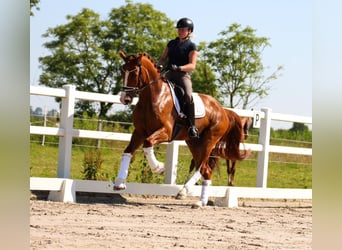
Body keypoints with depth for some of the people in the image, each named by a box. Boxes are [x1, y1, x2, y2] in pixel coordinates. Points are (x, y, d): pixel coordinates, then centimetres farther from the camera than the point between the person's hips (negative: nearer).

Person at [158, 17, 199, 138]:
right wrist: (159, 65, -3)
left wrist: (179, 68, -26)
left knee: (188, 96, -31)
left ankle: (192, 126, -30)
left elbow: (192, 65, -8)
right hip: (169, 75, 6)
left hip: (183, 75, -6)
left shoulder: (191, 46, 2)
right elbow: (164, 58, 21)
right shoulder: (172, 43, 20)